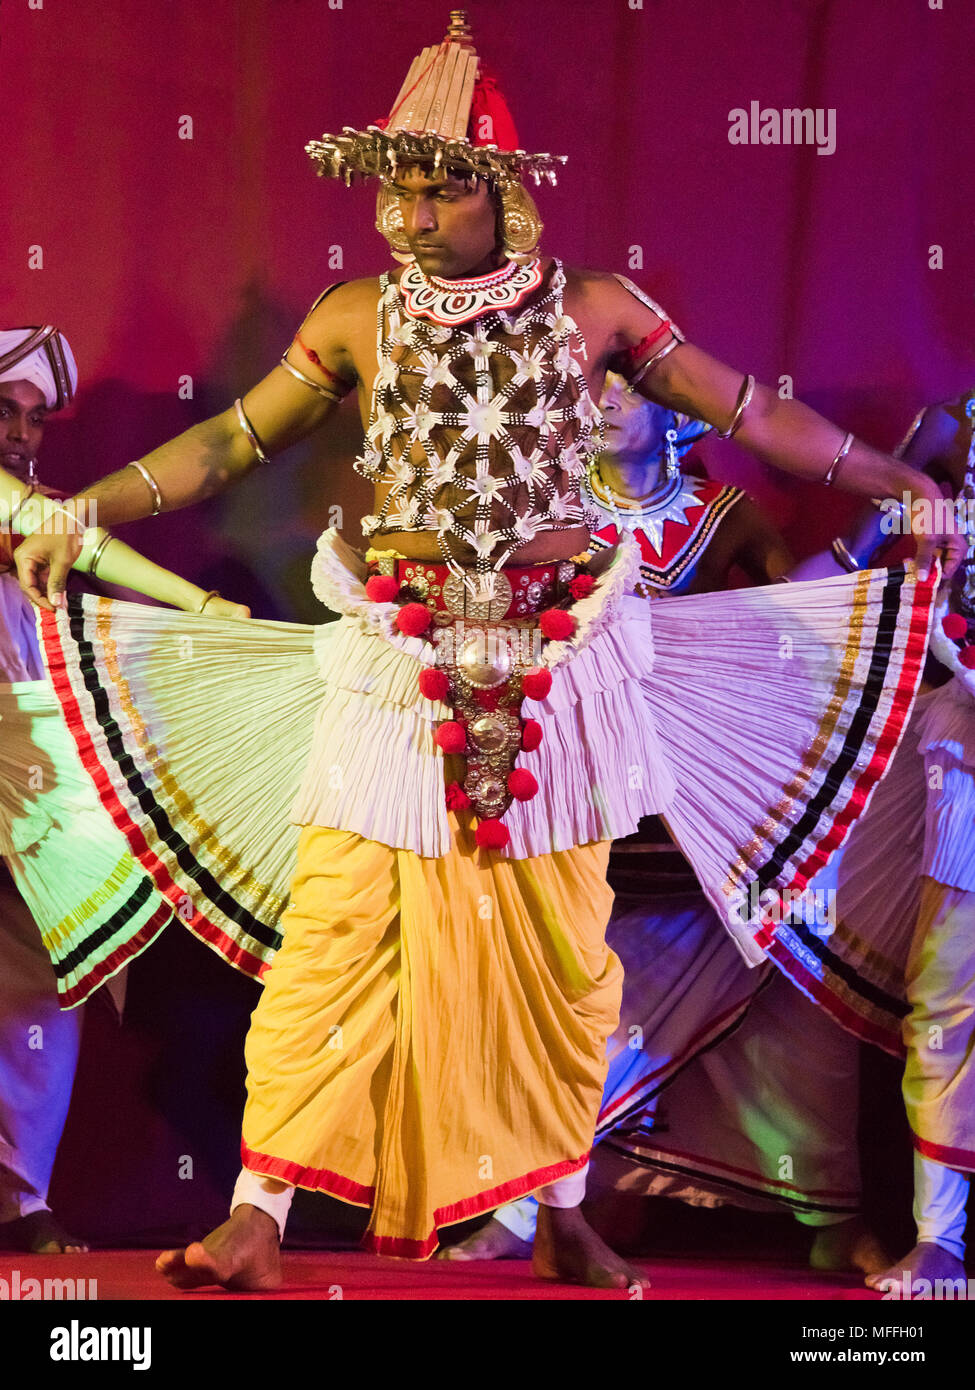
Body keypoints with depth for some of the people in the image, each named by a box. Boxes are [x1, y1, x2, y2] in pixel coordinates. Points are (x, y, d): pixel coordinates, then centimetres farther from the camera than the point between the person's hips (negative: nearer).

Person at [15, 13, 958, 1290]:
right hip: (397, 671, 0)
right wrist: (82, 512, 9)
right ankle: (259, 1218, 3)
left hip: (559, 668, 1)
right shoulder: (358, 319, 3)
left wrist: (897, 486, 12)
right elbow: (236, 439, 11)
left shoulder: (591, 309, 2)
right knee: (330, 935, -4)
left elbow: (746, 412, 8)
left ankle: (562, 1211, 22)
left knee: (563, 948, 6)